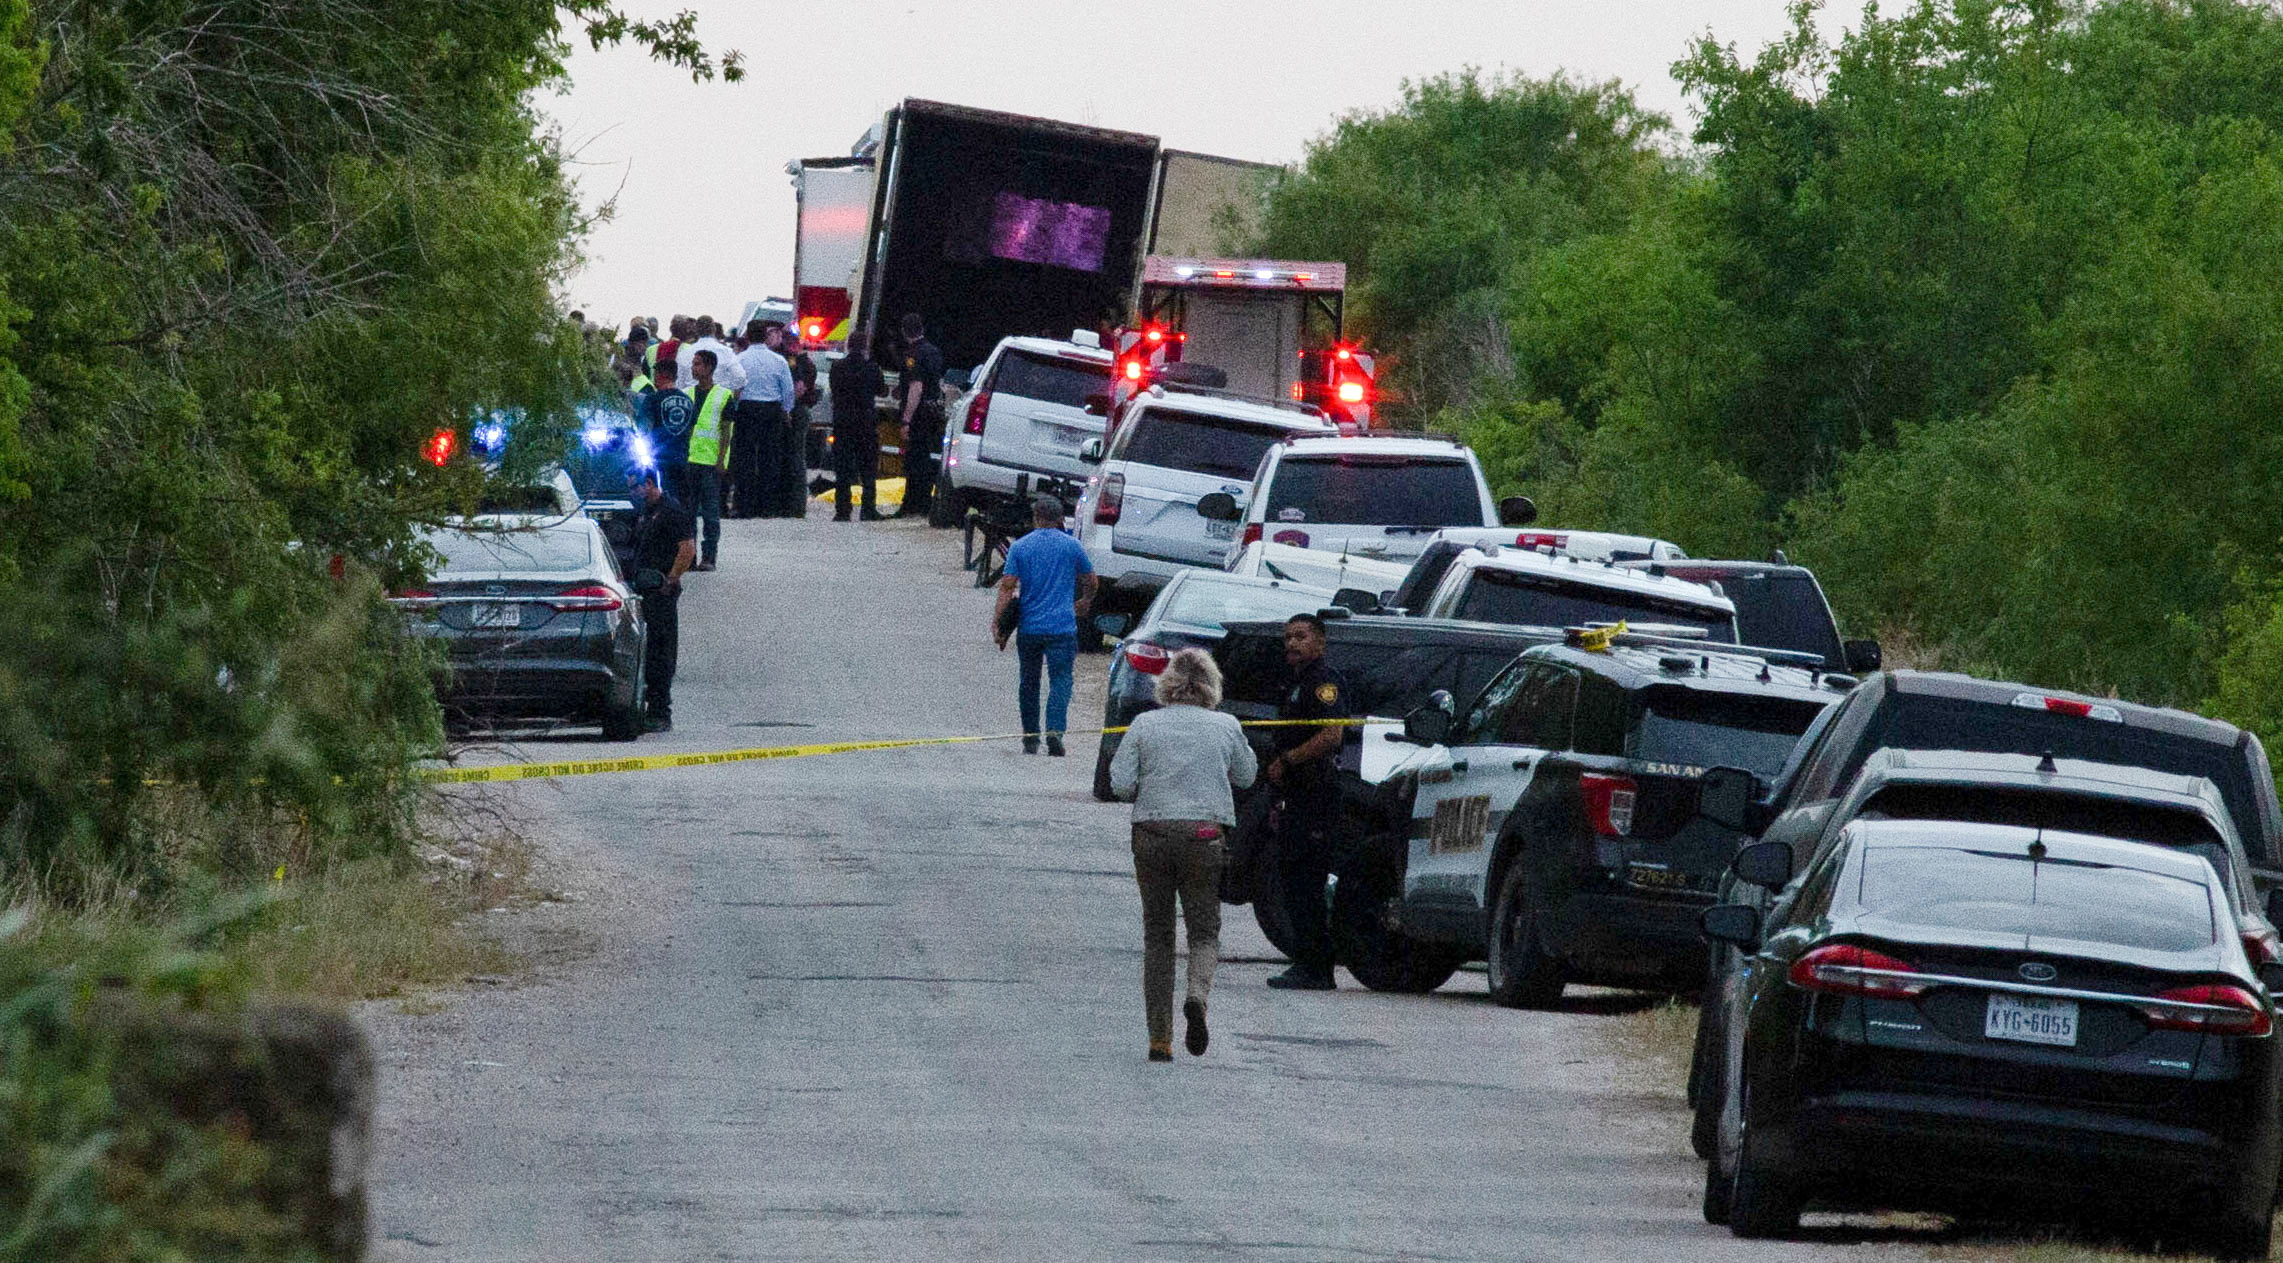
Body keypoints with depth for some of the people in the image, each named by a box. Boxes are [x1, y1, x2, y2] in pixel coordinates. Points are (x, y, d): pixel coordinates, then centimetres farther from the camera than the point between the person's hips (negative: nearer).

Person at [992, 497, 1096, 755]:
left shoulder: (1019, 547, 1)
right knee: (1060, 680, -3)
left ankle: (1030, 737, 19)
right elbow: (1090, 582, 12)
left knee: (1028, 681, 14)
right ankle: (1055, 730, -23)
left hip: (1028, 626, 1)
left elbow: (1007, 587, -6)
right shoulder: (1071, 545, 1)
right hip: (1062, 626, -1)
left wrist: (997, 622, -3)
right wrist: (1084, 604, 32)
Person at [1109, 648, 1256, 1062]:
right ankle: (1198, 993, -23)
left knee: (1157, 935, 10)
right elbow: (1245, 776, 16)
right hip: (1205, 836, -1)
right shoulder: (1226, 726, 1)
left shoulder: (1145, 725, 1)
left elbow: (1120, 784, -3)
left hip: (1152, 836, 1)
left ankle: (1159, 1038, 8)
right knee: (1205, 930, 9)